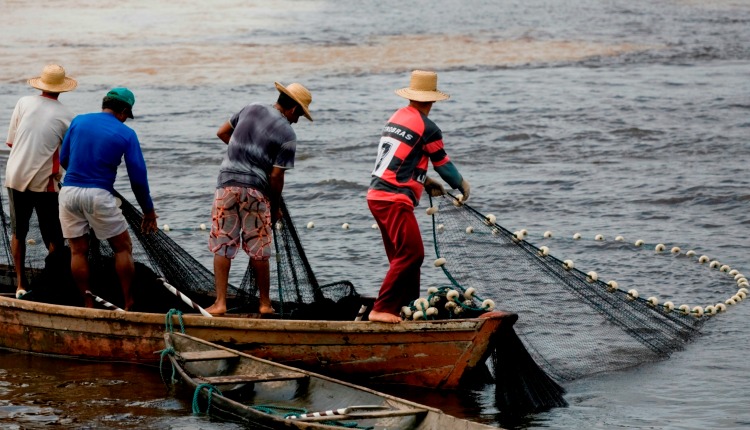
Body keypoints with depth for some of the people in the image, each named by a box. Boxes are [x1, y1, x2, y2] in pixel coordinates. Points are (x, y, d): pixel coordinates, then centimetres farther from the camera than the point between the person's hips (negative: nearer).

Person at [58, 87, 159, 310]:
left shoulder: (78, 121, 8)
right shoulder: (126, 134, 0)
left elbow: (63, 160, 14)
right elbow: (138, 177, 0)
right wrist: (149, 212, 10)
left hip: (68, 191, 3)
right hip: (99, 195, -3)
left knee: (78, 251, 11)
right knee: (123, 248, 10)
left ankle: (88, 306, 13)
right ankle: (129, 305, 9)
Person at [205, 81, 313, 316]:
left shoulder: (251, 109, 8)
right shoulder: (287, 135, -5)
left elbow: (222, 132, 18)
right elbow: (276, 176, -7)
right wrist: (276, 207, 6)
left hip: (227, 182, 3)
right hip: (256, 190, -3)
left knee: (222, 247, 4)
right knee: (258, 251, 9)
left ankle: (220, 302, -1)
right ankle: (265, 303, 19)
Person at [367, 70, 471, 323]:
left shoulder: (396, 117, 14)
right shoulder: (427, 128, -10)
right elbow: (443, 164, 1)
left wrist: (425, 182, 29)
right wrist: (462, 186, 18)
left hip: (377, 196, 9)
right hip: (394, 200, -9)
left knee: (403, 255, 16)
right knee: (411, 253, -9)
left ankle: (409, 306, 22)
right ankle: (382, 309, -13)